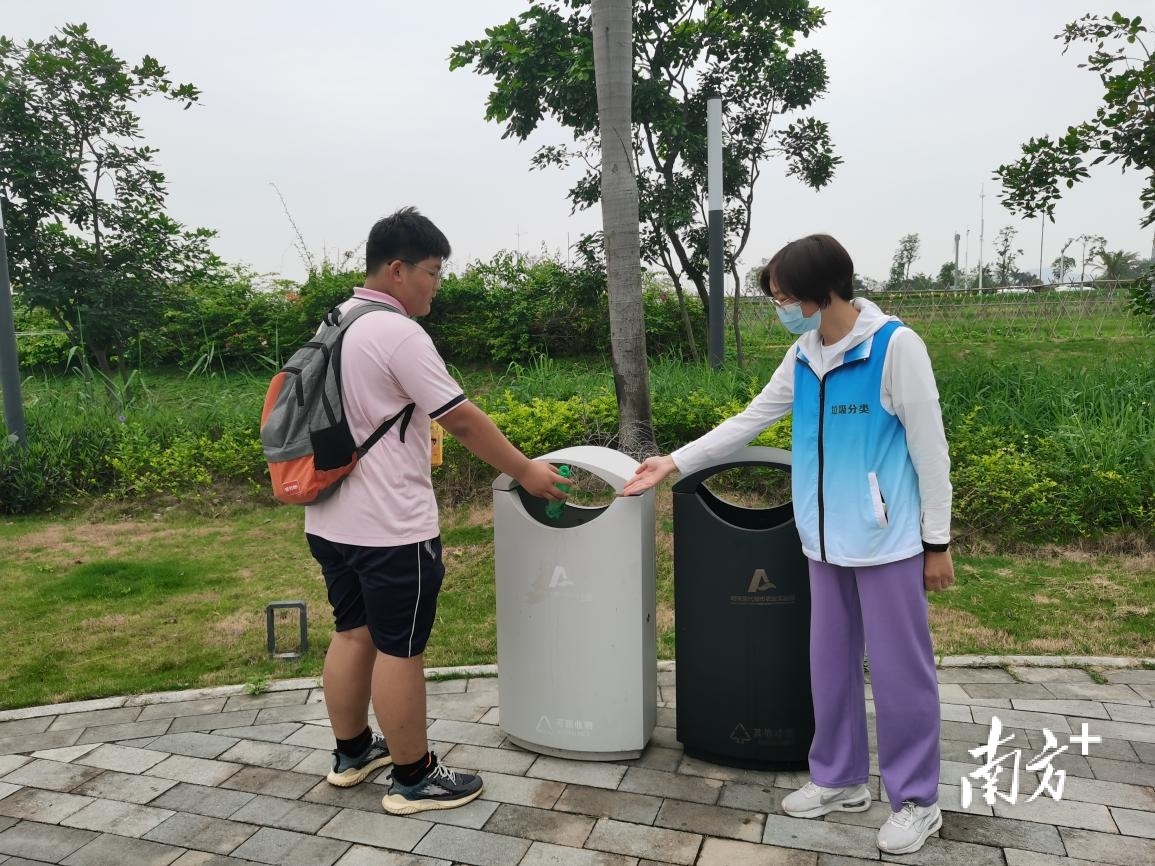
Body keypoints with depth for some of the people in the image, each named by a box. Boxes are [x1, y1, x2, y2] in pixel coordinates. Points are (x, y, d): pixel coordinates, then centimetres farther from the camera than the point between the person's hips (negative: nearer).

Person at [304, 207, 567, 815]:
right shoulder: (397, 334, -18)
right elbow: (463, 421, -18)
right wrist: (525, 472, -9)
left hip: (332, 520, 9)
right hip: (390, 529, -9)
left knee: (353, 634, 19)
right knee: (399, 651, 3)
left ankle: (352, 753, 35)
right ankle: (413, 778, 18)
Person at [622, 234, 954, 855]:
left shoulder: (896, 346, -14)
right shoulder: (803, 357, 4)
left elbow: (929, 451, -11)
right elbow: (748, 422, 10)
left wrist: (938, 542, -8)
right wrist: (675, 463, 8)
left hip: (889, 541, -6)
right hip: (827, 540, 6)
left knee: (899, 670, 5)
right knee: (830, 664, 15)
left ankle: (916, 801, 23)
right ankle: (839, 780, 32)